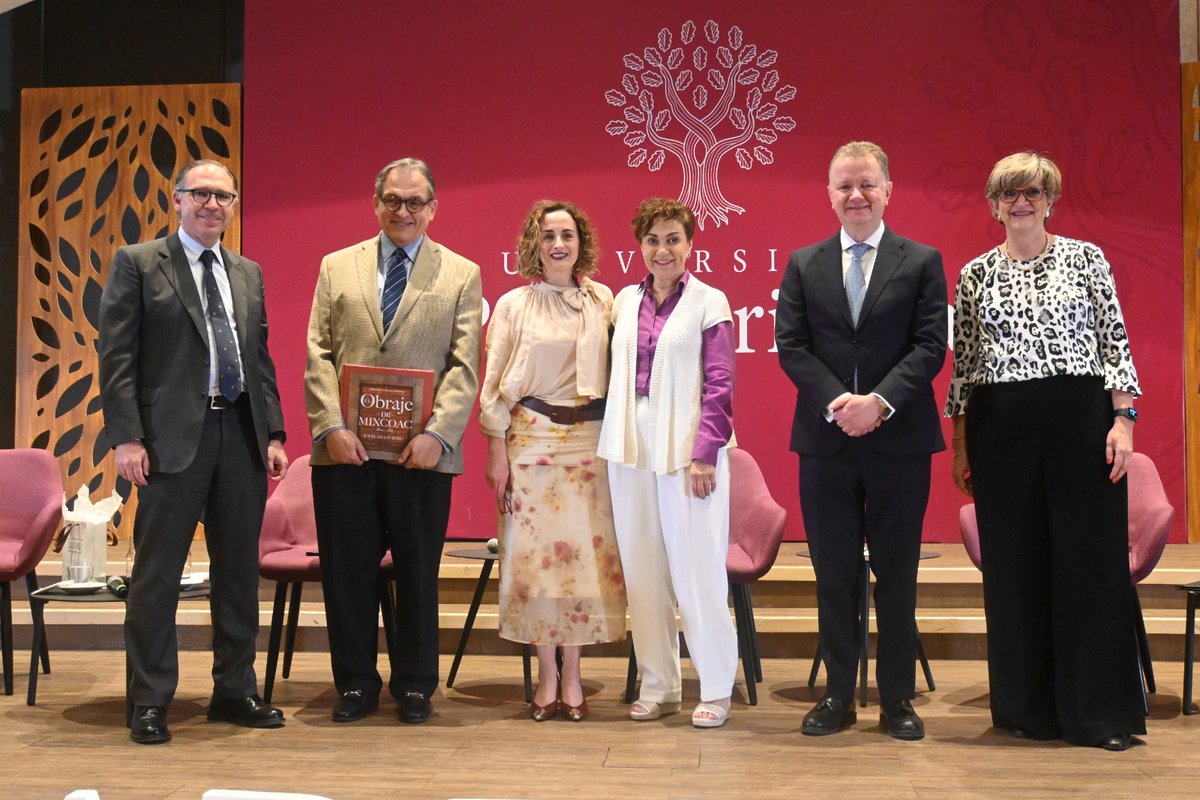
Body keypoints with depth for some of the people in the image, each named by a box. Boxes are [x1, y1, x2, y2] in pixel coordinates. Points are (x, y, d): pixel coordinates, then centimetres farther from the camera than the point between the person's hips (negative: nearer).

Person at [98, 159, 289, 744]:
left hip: (241, 436, 5)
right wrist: (126, 438, -12)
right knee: (157, 574, 1)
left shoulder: (249, 274, 16)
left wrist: (274, 434, 8)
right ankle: (149, 702, 12)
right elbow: (116, 356, -4)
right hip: (173, 438, -5)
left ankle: (235, 690, 22)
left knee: (239, 572, 10)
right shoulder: (137, 264, 1)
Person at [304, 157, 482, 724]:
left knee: (418, 574, 7)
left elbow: (464, 366, -1)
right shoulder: (337, 267, 12)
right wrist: (331, 426, -9)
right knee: (346, 571, 7)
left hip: (421, 452, -1)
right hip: (345, 449, 2)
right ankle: (356, 684, 22)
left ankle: (415, 686, 23)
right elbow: (318, 356, 5)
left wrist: (437, 433, -14)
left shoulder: (461, 274, 7)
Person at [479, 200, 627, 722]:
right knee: (534, 552, 0)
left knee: (585, 552, 1)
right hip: (530, 438, -1)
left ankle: (571, 675, 13)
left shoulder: (603, 301, 7)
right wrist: (497, 453, -2)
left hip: (589, 440, 1)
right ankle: (546, 676, 11)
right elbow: (494, 385, 3)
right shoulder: (513, 305, 4)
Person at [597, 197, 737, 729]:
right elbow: (614, 373, 13)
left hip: (686, 447, -4)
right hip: (631, 446, 4)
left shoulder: (708, 301, 0)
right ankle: (658, 685, 18)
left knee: (696, 569, -3)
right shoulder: (625, 301, 12)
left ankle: (716, 689, 9)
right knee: (642, 569, 7)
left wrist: (705, 453, -12)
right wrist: (615, 439, 4)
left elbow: (719, 384, -4)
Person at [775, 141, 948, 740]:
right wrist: (839, 402, -13)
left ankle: (897, 698, 18)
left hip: (899, 439, -1)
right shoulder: (804, 265, 9)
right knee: (834, 574, 8)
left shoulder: (922, 262, 4)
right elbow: (790, 346, 1)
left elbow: (931, 346, -4)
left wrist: (879, 401, -17)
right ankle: (838, 695, 19)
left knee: (897, 576, 7)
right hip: (825, 442, 2)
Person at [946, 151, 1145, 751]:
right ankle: (1029, 707, 17)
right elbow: (963, 363, 10)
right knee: (1014, 565, 5)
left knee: (1091, 557, 0)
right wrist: (960, 444, 6)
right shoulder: (975, 275, 9)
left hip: (1080, 418, -1)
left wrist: (1123, 419, -8)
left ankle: (1102, 712, 10)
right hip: (1000, 428, 2)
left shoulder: (1086, 258, 5)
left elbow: (1115, 341, 2)